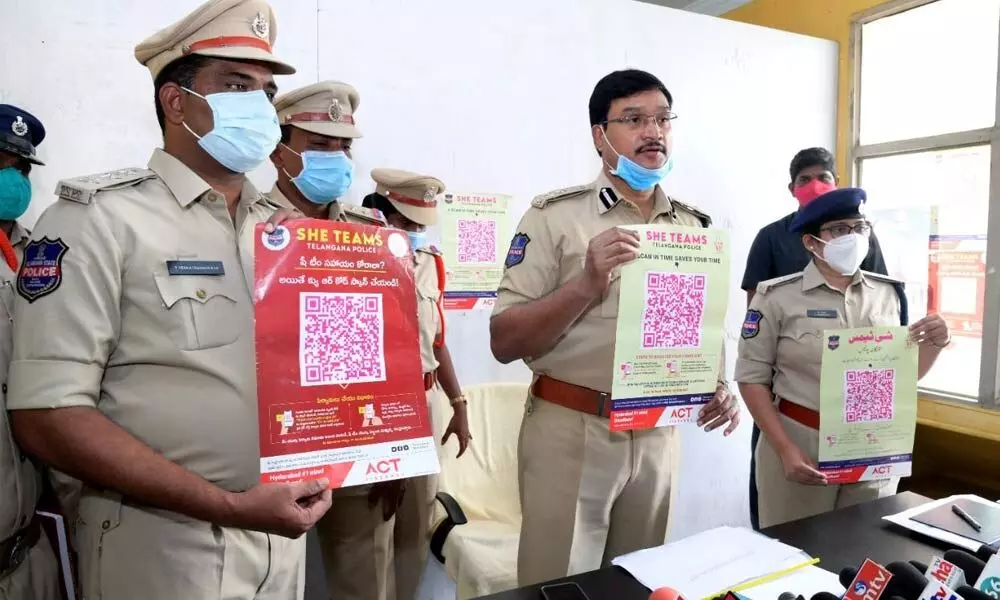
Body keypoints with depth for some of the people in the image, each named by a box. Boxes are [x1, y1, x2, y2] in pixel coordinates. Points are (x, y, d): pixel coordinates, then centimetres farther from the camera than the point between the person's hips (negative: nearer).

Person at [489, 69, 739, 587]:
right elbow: (504, 342, -12)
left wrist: (718, 388, -5)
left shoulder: (693, 225, 7)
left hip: (658, 436, 5)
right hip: (571, 433, -4)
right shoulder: (556, 215, -8)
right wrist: (587, 282, -24)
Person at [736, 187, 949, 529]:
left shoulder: (888, 293, 6)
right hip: (799, 444, -4)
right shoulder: (777, 297, -9)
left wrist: (934, 345, -4)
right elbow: (752, 377, -8)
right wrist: (785, 449, -14)